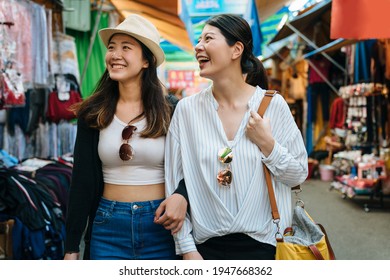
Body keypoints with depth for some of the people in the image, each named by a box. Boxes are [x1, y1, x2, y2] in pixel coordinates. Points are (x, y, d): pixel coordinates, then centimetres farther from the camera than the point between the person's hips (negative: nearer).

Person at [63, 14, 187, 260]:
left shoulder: (170, 110, -4)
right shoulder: (93, 113, 0)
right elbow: (81, 181, 0)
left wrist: (181, 197, -22)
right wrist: (71, 247, 0)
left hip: (161, 228, -1)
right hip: (108, 228, 1)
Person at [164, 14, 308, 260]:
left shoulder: (273, 105, -5)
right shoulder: (187, 109, -4)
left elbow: (299, 175, 1)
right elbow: (174, 181, -3)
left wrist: (267, 144, -15)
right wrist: (187, 249, -5)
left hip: (262, 246, 0)